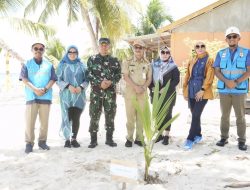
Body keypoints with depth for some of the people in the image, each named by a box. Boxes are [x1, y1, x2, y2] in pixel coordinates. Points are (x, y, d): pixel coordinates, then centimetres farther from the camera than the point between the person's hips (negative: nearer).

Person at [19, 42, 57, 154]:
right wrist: (35, 89, -16)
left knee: (44, 121, 5)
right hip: (31, 96, -1)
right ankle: (29, 143, 5)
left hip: (46, 96, 2)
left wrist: (45, 89, -12)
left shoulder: (49, 65, 13)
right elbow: (24, 79, -2)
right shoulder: (27, 64, 9)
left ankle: (42, 141, 17)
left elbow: (53, 79, 6)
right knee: (30, 120, -3)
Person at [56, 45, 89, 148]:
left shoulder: (81, 65, 11)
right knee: (67, 117, -4)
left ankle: (74, 139, 8)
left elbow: (87, 79, 8)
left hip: (79, 96, 1)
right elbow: (58, 80, 1)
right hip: (66, 95, -1)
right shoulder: (62, 65, 7)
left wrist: (81, 87, -11)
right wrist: (68, 86, -14)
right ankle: (67, 139, 5)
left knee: (76, 118, 0)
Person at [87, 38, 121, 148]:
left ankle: (109, 138, 17)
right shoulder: (92, 59, 7)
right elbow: (89, 75, -1)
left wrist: (110, 82, -13)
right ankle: (93, 139, 9)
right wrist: (100, 83, -14)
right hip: (96, 91, -1)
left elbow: (118, 75, 6)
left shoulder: (114, 61, 10)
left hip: (110, 92, 1)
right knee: (94, 115, 0)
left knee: (110, 115, 5)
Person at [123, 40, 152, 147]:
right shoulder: (127, 62, 5)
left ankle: (139, 138, 12)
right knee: (130, 116, -3)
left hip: (143, 93, 2)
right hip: (130, 92, -2)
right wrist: (136, 87, -16)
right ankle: (129, 138, 6)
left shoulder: (147, 64, 11)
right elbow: (126, 77, -5)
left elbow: (149, 78, 8)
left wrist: (143, 87, -10)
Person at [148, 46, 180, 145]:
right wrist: (152, 87, -6)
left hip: (168, 94, -3)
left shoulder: (173, 66, 1)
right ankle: (160, 134, 18)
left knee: (167, 114, -1)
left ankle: (166, 135, 5)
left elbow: (176, 80, -6)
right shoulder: (154, 65, 11)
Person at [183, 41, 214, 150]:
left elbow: (209, 77, -9)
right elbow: (187, 76, 14)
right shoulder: (192, 61, 13)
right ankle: (198, 135, 28)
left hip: (202, 93, -5)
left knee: (196, 115, -10)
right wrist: (185, 90, 9)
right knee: (194, 115, 12)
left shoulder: (209, 61, 0)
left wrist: (202, 90, -17)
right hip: (191, 92, 5)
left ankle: (190, 139, -5)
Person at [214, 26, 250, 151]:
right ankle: (224, 137, 18)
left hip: (239, 90, -2)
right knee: (224, 115, 9)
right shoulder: (221, 53, 9)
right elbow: (217, 71, 3)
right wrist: (226, 81, -15)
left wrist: (236, 82, -16)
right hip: (224, 90, 2)